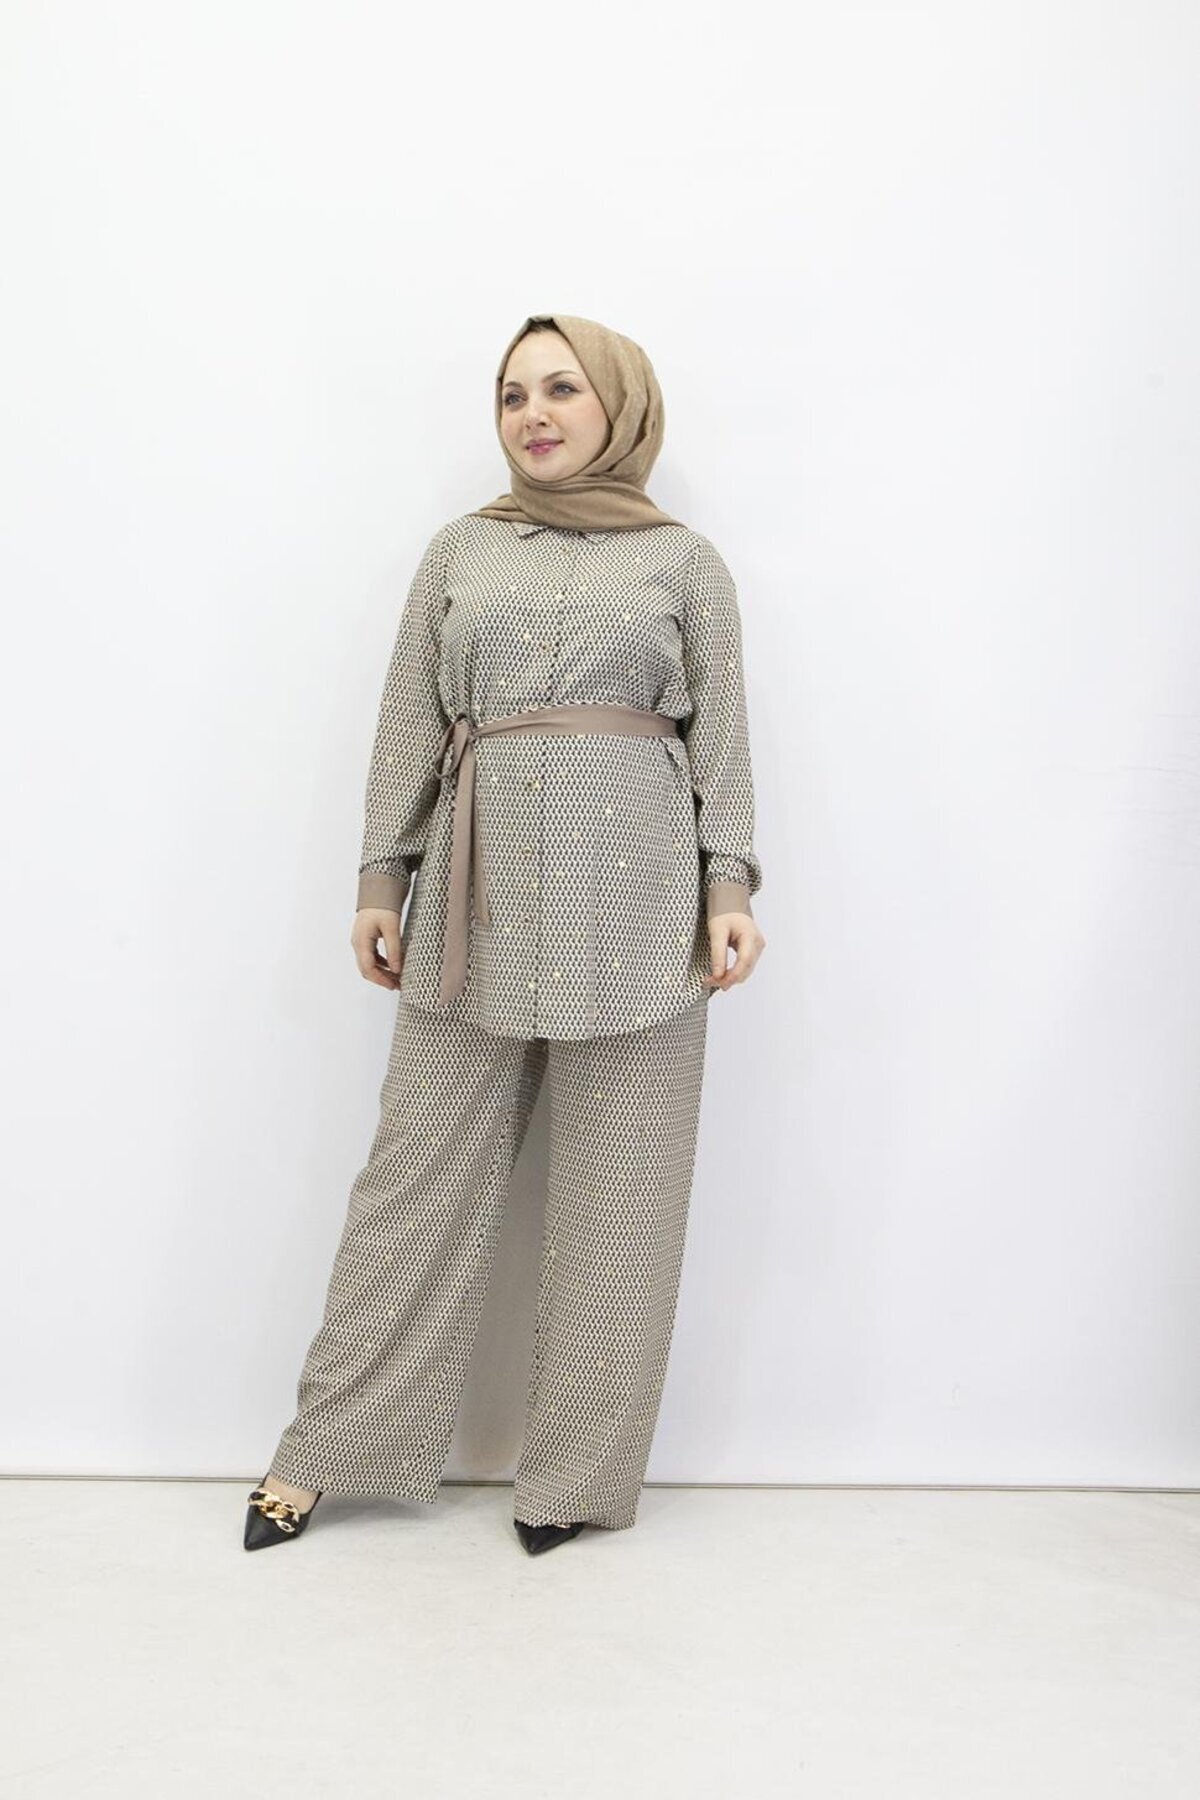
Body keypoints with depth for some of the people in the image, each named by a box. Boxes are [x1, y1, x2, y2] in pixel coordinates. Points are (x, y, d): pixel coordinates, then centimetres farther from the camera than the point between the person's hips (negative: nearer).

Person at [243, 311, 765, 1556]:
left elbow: (721, 735, 5)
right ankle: (327, 1447, 19)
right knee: (422, 1165, 4)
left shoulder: (685, 560, 9)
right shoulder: (459, 550, 14)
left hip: (633, 890, -1)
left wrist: (729, 887, -5)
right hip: (478, 891, 2)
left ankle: (577, 1475, 18)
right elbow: (410, 724, 12)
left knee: (615, 1187, 4)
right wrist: (381, 878, 6)